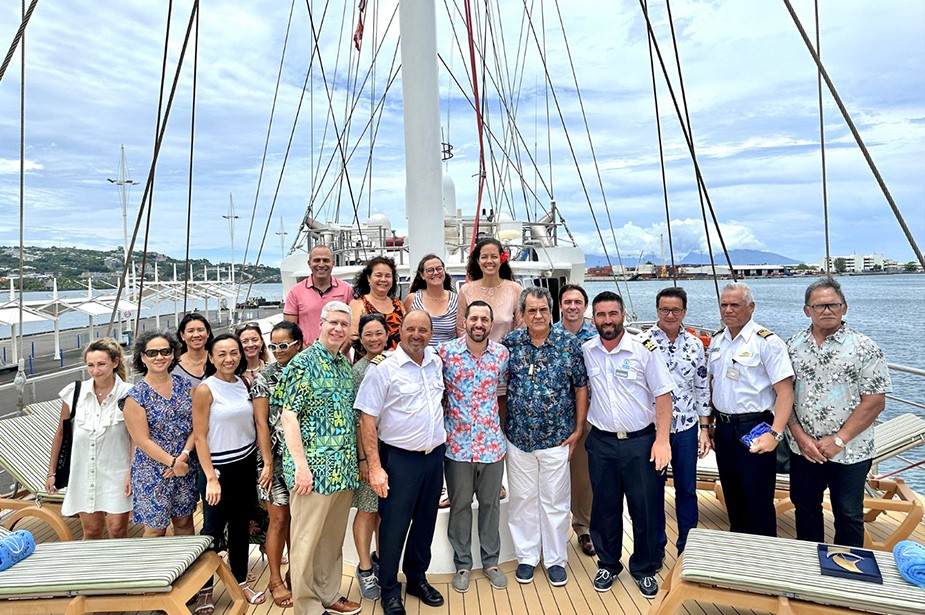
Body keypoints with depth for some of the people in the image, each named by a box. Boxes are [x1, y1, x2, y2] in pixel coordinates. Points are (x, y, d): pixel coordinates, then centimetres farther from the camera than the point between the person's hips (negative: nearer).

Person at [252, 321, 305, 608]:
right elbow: (261, 423, -7)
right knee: (279, 520, 4)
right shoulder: (264, 377, -4)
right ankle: (275, 580, 19)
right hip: (277, 458, -2)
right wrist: (268, 463, -11)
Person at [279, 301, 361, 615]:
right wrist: (301, 466, -18)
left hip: (344, 469, 7)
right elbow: (289, 416, -13)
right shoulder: (303, 362, -9)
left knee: (334, 539, 18)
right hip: (314, 469, -6)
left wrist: (356, 460, 12)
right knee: (307, 542, 6)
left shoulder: (346, 365, 11)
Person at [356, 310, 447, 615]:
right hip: (399, 459, -5)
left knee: (426, 521, 16)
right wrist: (375, 466, -16)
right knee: (394, 525, 5)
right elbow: (367, 419, -13)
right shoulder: (383, 369, -13)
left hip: (435, 455, 5)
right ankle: (389, 589, 24)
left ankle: (417, 578, 36)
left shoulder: (437, 362, 5)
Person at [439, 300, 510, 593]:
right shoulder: (446, 352, -8)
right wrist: (442, 426, -1)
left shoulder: (503, 354, -2)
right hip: (457, 443, -1)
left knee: (491, 503, 14)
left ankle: (491, 561, 32)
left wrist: (501, 421, 4)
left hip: (492, 442, 2)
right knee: (460, 504, 12)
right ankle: (462, 564, 29)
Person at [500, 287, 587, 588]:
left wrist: (578, 429, -1)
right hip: (518, 438, 1)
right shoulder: (510, 343, -2)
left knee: (555, 501, 10)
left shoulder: (569, 343, -5)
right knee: (522, 499, 12)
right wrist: (503, 427, 4)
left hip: (557, 438, -1)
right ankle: (526, 556, 29)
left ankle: (556, 559, 28)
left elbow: (581, 387, 1)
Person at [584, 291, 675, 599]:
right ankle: (608, 564, 32)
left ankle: (645, 568, 28)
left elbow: (663, 395, -7)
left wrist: (662, 440, -11)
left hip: (640, 441, -2)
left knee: (645, 508, 7)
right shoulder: (585, 351, 0)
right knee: (604, 506, 12)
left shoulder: (645, 349, -8)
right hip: (601, 442, 2)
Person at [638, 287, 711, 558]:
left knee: (687, 489, 12)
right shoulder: (642, 342, -7)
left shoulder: (695, 345, 3)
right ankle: (656, 546, 28)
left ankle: (688, 546, 30)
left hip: (686, 428, 2)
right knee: (653, 489, 11)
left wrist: (704, 428, 5)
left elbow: (703, 388, 8)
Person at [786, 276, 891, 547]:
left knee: (848, 517, 11)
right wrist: (801, 437, -9)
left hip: (849, 453, -3)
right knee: (805, 509, 18)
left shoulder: (865, 348, -7)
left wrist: (838, 440, -14)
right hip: (803, 450, 3)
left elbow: (874, 403, -10)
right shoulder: (793, 347, 1)